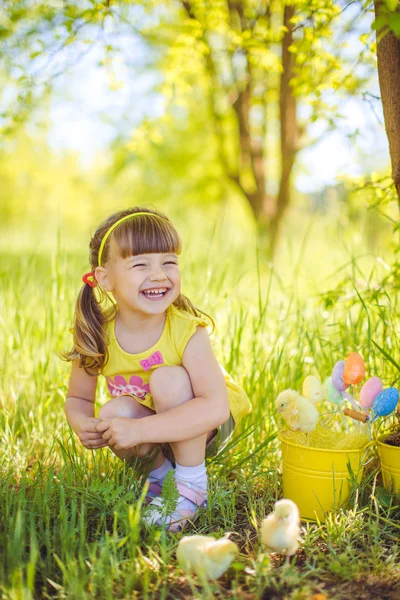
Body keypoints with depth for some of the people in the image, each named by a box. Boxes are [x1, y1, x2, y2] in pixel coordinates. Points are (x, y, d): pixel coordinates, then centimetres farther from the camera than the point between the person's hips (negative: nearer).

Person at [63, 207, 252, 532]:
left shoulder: (188, 331, -29)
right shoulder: (96, 337, -18)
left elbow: (216, 407, -37)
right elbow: (78, 399, -3)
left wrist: (139, 430, -42)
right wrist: (83, 425, -28)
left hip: (206, 427, -3)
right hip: (151, 433, 3)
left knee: (168, 378, -31)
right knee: (115, 412, -29)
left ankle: (192, 485, -13)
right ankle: (161, 467, 3)